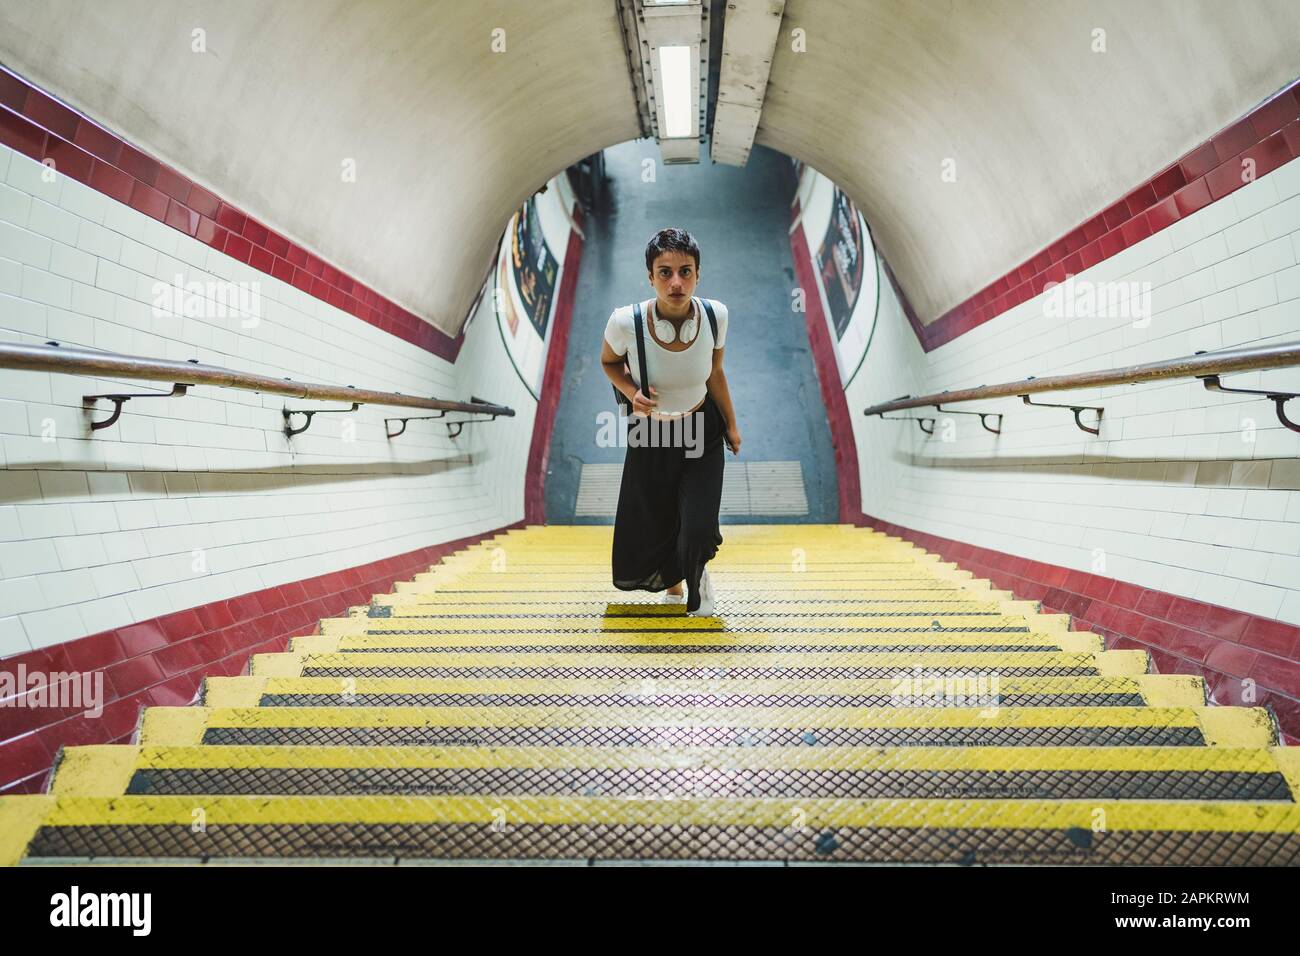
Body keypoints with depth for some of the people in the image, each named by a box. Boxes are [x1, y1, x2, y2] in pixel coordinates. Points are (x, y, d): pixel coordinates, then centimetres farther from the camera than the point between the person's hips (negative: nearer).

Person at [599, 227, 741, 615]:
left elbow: (715, 372, 1)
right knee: (650, 527, 12)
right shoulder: (626, 321, -26)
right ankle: (672, 581, 50)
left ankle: (697, 574, 34)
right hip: (650, 437, 0)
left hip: (703, 430, 1)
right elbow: (609, 362, -3)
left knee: (699, 528, -7)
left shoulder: (715, 315, -19)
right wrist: (631, 391, -22)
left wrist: (731, 425, 11)